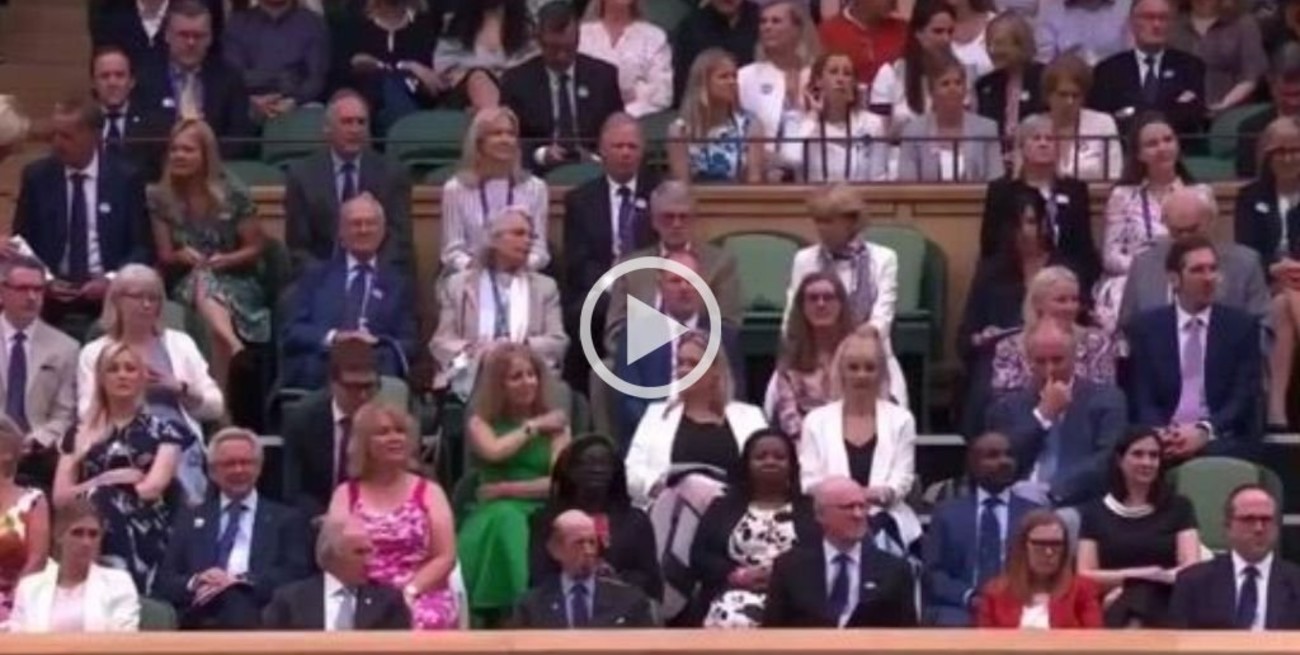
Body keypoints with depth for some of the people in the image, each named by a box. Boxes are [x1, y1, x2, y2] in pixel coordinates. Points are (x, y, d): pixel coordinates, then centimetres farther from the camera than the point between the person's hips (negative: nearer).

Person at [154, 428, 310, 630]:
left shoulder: (286, 519, 16)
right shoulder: (189, 518, 23)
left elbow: (296, 575, 2)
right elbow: (163, 581, 13)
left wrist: (239, 581, -12)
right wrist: (194, 583, -10)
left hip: (258, 623, -1)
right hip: (198, 623, 1)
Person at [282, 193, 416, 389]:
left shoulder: (398, 283, 21)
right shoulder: (316, 276, 22)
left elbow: (409, 345, 10)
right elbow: (293, 332, 10)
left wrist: (376, 343, -13)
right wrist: (332, 337, -10)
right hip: (316, 376, 0)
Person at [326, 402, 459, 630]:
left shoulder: (429, 492, 13)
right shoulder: (346, 494, 15)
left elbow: (445, 557, 6)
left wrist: (408, 592, -9)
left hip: (420, 598, 0)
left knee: (425, 621, -35)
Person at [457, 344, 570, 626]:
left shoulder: (555, 423, 13)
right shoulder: (481, 421, 13)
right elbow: (494, 452, -11)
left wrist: (506, 489, -9)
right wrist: (533, 426, 1)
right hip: (494, 513, 0)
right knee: (505, 520, -36)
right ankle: (499, 610, -35)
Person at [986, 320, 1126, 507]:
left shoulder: (1106, 399, 8)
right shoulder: (1008, 405, 16)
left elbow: (1110, 461, -7)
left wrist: (1052, 492, -19)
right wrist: (1043, 414, -3)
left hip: (1080, 508, -2)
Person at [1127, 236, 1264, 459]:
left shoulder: (1242, 325, 7)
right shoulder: (1145, 326, 9)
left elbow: (1245, 395, 0)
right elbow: (1141, 397, 4)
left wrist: (1205, 431, -17)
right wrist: (1163, 433, -17)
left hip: (1223, 441, 0)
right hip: (1166, 440, 0)